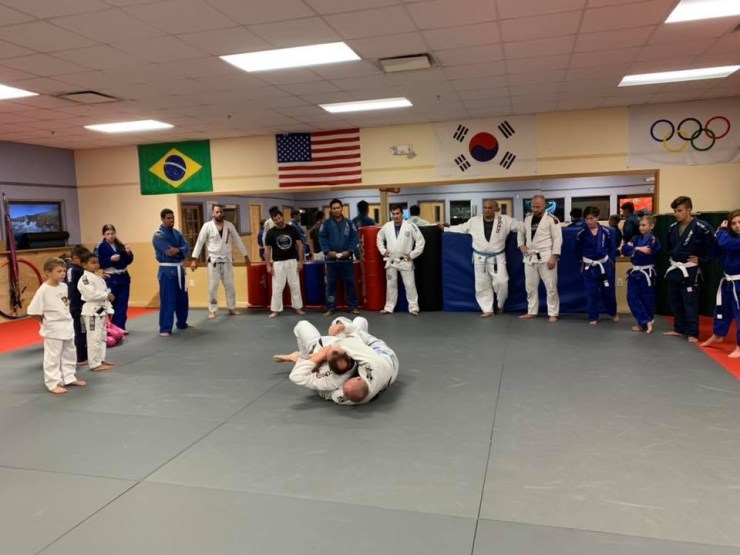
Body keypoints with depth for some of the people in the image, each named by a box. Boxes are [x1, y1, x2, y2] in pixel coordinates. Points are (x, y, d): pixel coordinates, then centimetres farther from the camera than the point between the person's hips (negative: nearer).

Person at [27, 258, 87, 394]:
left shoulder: (64, 286, 2)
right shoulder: (43, 290, -18)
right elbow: (33, 312, -16)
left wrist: (66, 320, 8)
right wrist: (46, 321, -4)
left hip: (67, 325, 7)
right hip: (53, 329, -7)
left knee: (69, 354, 17)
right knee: (53, 357, 2)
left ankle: (69, 378, 30)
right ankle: (53, 383, 10)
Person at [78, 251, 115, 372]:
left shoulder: (98, 278, 15)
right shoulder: (85, 278, -14)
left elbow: (104, 295, 17)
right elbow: (90, 294, -26)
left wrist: (109, 309, 14)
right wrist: (107, 295, -21)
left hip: (100, 310, 10)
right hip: (92, 311, -10)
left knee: (102, 336, 17)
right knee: (94, 338, -7)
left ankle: (101, 359, 29)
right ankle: (95, 364, -1)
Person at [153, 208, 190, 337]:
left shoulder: (176, 233, 12)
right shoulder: (158, 235, -11)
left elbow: (186, 247, -2)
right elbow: (169, 252, -23)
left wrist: (177, 250, -23)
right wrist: (181, 252, -9)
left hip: (179, 269, 8)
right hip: (167, 270, -8)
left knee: (182, 298, 17)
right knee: (168, 300, -9)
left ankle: (182, 323, 32)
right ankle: (165, 329, -3)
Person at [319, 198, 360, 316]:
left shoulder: (349, 223, 6)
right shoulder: (326, 224, 4)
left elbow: (354, 238, 2)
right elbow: (322, 239, -1)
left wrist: (349, 251, -12)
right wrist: (328, 252, -15)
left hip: (347, 258, 0)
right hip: (331, 259, 0)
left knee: (350, 283, 5)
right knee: (330, 284, 5)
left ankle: (353, 307, 14)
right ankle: (330, 308, 14)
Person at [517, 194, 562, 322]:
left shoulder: (551, 219, -8)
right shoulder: (528, 218, 9)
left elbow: (557, 239, -10)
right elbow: (521, 232, 23)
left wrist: (554, 257, -17)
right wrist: (521, 245, 5)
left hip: (546, 257, -5)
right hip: (530, 257, 6)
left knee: (551, 286, -1)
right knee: (530, 286, 13)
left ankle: (553, 313, 8)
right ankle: (532, 311, 25)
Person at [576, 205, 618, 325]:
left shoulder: (606, 231, -6)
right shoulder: (581, 234, -9)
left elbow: (612, 248, 6)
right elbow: (578, 251, 5)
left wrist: (610, 261, -1)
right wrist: (582, 262, 2)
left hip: (604, 265, 1)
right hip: (589, 267, -1)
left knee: (608, 291, 12)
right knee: (591, 293, 3)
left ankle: (613, 313, 34)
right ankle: (593, 317, 15)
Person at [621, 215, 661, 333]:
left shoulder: (653, 240, -9)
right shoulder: (636, 238, 9)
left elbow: (645, 254, -21)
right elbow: (624, 249, -5)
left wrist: (634, 250, -8)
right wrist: (637, 249, -19)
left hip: (646, 273, -6)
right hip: (635, 272, 6)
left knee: (647, 298, 3)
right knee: (632, 297, 0)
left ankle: (644, 323, 18)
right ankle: (646, 322, 7)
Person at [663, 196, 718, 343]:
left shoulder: (701, 227, -16)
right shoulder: (673, 227, 5)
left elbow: (713, 248, -10)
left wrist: (700, 260, -10)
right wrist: (672, 256, 10)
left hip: (690, 270, -7)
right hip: (674, 269, 7)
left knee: (690, 303, -3)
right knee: (675, 302, 14)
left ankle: (692, 333, 6)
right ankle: (679, 329, 26)